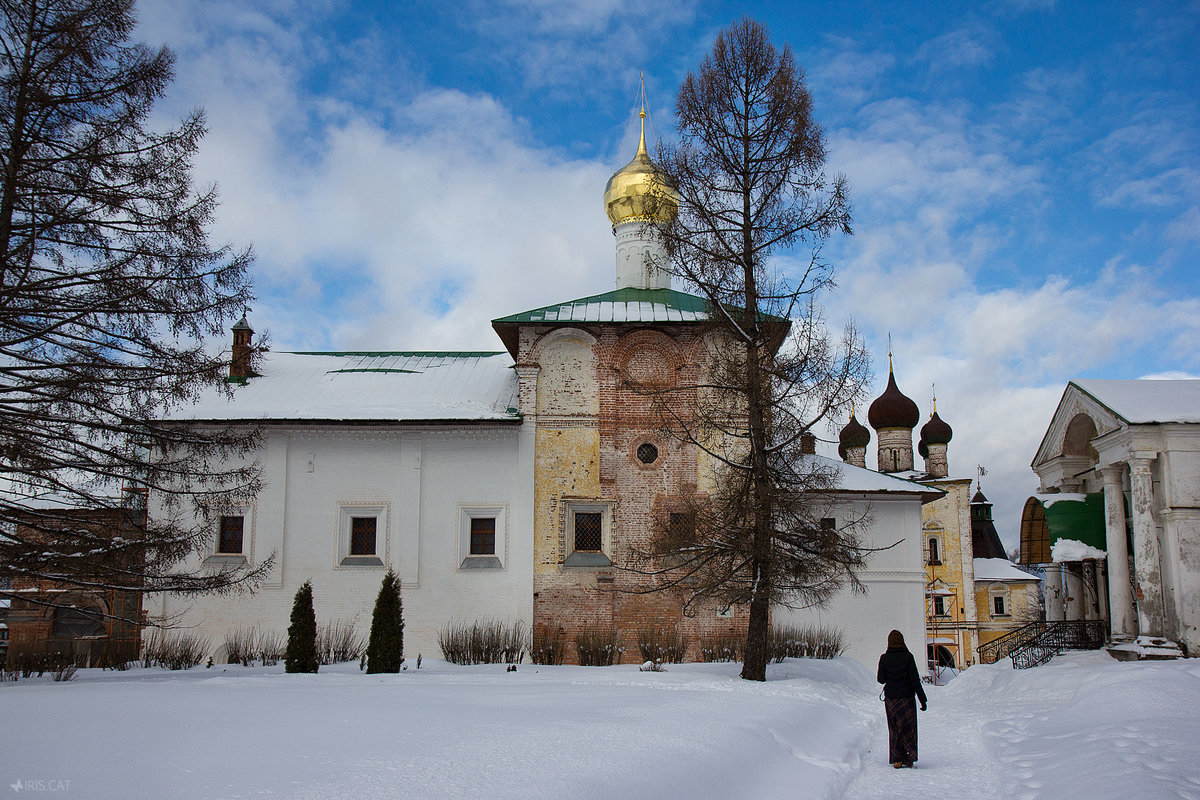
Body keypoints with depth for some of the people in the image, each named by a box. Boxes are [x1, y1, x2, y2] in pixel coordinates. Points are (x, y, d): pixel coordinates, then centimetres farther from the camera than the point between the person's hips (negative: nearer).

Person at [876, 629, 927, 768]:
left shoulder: (884, 658, -5)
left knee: (894, 728, 11)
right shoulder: (907, 656, -10)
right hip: (906, 697, -2)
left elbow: (881, 679, -2)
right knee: (908, 727, 11)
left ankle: (897, 759, 7)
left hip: (891, 698, 2)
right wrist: (923, 699, -9)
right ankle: (909, 758, 3)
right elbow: (915, 679, -12)